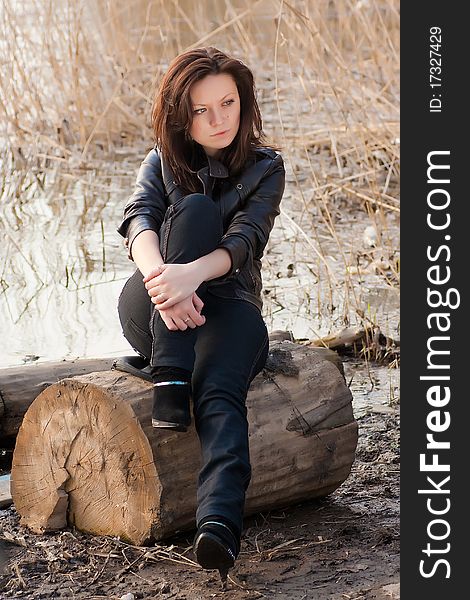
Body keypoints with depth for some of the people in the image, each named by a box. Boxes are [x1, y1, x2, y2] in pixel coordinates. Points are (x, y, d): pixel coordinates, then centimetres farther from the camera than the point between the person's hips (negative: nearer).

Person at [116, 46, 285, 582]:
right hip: (150, 310, 1)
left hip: (226, 304, -1)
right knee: (195, 209, -26)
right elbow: (138, 220, -11)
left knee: (219, 390, -35)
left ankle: (219, 524, -61)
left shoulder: (264, 168, 7)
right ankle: (169, 379, -37)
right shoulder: (162, 161, 11)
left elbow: (245, 240, -13)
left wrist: (192, 274, -36)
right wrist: (162, 278, -36)